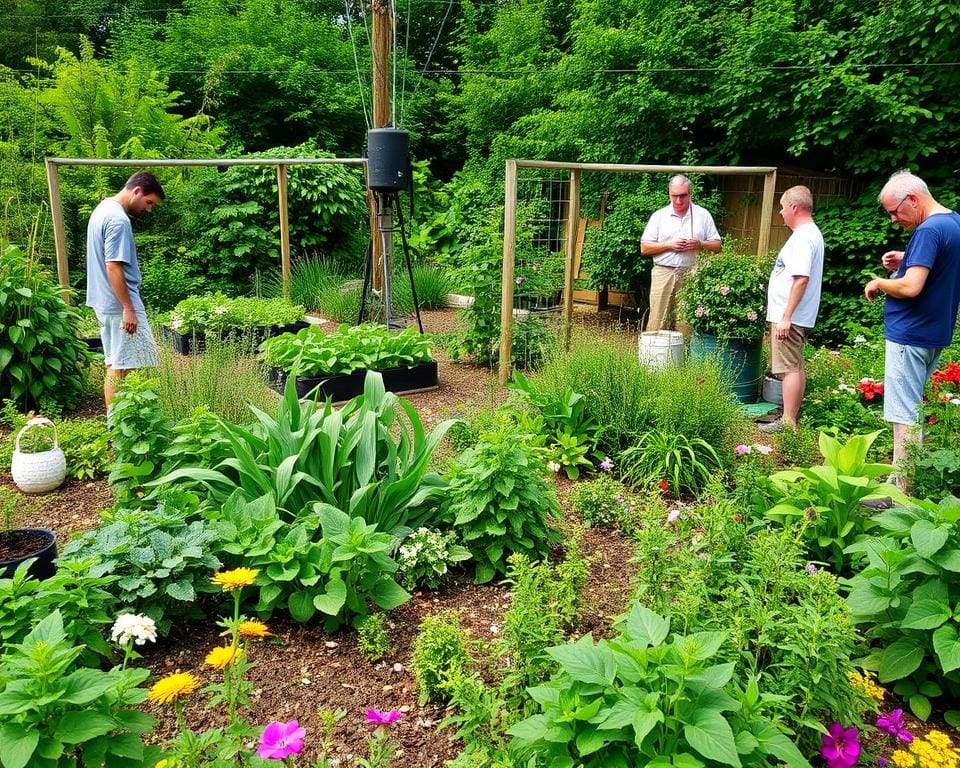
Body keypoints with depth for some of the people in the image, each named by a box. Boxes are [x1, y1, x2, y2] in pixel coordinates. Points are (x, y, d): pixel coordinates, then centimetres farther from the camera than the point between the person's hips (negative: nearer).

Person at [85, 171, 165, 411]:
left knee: (114, 364, 13)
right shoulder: (119, 220, -18)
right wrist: (128, 308, -20)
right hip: (119, 305, -10)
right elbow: (113, 267, -22)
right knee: (122, 367, -5)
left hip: (105, 303, 10)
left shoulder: (103, 208, 14)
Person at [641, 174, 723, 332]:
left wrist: (700, 245, -9)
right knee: (657, 323, -5)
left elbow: (717, 246, 11)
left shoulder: (703, 215, 10)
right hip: (664, 273, 0)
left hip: (691, 275, 1)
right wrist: (669, 245, -7)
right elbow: (644, 248, 6)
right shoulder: (659, 216, 9)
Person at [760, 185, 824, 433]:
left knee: (790, 368, -6)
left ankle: (788, 423, -2)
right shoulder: (809, 233, 16)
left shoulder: (804, 237, -17)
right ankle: (792, 417, 25)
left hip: (789, 317, -11)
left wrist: (786, 317, -25)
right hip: (794, 316, 11)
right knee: (796, 367, 15)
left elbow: (801, 279, -25)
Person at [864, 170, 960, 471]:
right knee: (913, 411, 18)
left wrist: (878, 283, -9)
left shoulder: (929, 230, -19)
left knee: (904, 417, -5)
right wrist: (906, 262, 11)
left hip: (910, 336, -10)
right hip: (935, 334, 10)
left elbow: (910, 287, -27)